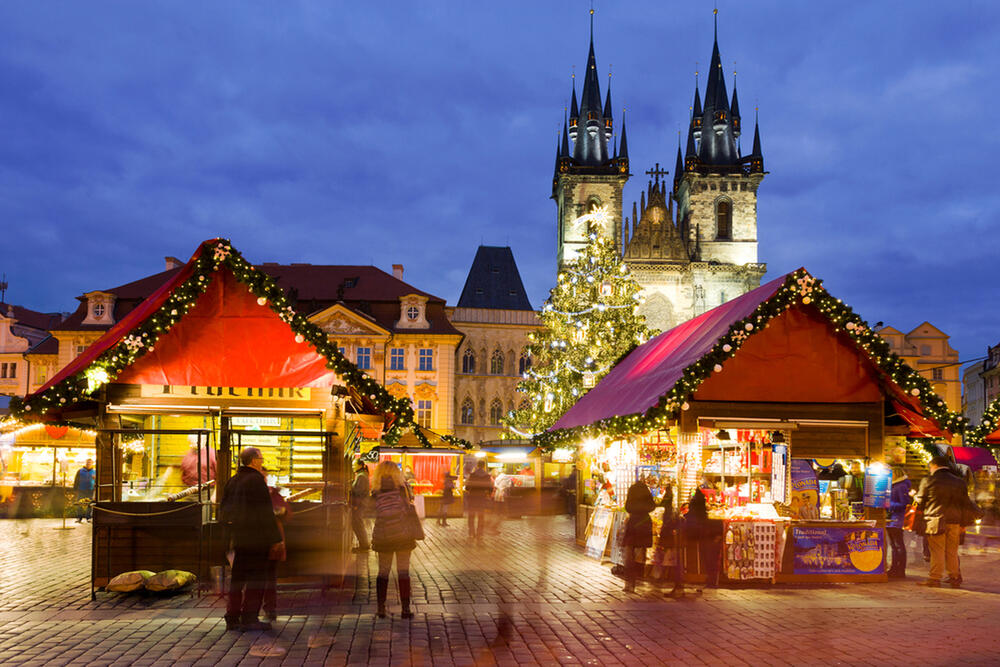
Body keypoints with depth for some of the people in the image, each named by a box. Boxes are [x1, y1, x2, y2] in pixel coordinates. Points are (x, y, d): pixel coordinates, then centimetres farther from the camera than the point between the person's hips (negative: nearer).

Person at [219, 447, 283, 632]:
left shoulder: (233, 481, 12)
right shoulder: (256, 480, -13)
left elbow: (223, 509, 16)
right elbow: (266, 513, -14)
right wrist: (276, 539, -11)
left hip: (238, 536, 8)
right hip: (256, 537, -8)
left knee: (238, 577, 13)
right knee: (256, 577, -2)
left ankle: (232, 618, 16)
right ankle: (249, 618, -1)